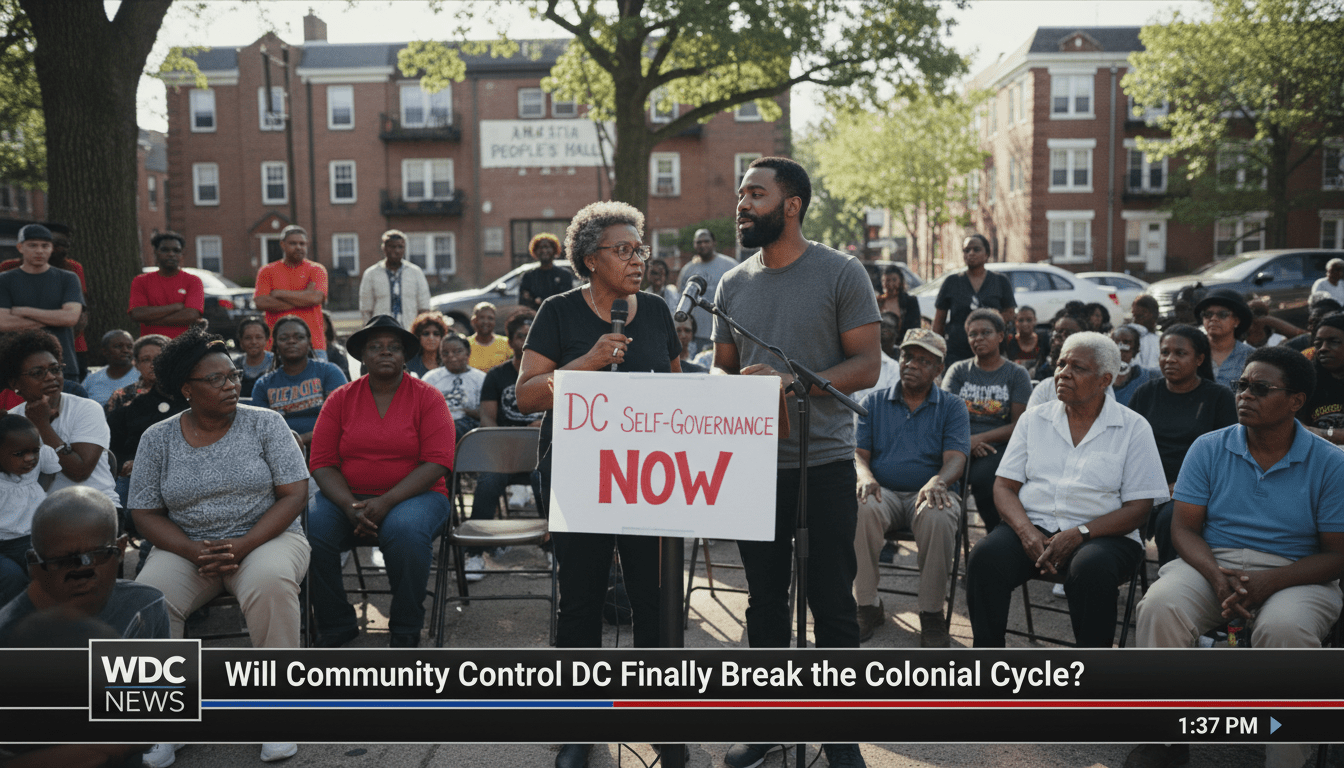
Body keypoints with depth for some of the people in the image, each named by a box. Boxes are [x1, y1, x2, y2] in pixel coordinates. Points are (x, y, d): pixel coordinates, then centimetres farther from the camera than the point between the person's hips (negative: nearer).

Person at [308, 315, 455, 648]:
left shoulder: (427, 397, 0)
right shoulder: (340, 399, 8)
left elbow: (437, 462, -9)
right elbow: (322, 463, 2)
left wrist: (386, 502, -20)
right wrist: (350, 506, -17)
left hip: (414, 495, -2)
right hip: (347, 497, 3)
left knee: (405, 529, -35)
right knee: (309, 527, -26)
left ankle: (405, 631, -13)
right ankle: (335, 624, -5)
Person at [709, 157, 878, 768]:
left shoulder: (841, 274, -4)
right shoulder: (733, 285, 11)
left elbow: (867, 365, -7)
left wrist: (795, 381, -20)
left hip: (823, 463, -4)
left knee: (831, 602, 2)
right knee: (764, 598, 14)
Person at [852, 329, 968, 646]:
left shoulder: (951, 406, 10)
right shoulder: (874, 402, 14)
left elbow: (955, 459, -4)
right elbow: (858, 452, 6)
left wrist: (937, 481, -28)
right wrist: (865, 476, -19)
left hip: (929, 493, -1)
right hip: (884, 492, 1)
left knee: (938, 517, -37)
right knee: (860, 509, -34)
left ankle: (932, 614, -21)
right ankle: (868, 606, -20)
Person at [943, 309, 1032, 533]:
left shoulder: (1017, 375, 11)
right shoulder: (958, 371, 18)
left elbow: (1019, 425, 1)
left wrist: (979, 438, -13)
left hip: (998, 446, -2)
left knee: (982, 478, -34)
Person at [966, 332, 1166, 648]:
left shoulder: (1133, 428, 5)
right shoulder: (1034, 419, 13)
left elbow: (1138, 509, -2)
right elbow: (1004, 486, 9)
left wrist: (1078, 534, -17)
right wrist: (1027, 532, -12)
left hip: (1098, 535, -2)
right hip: (1032, 527, 2)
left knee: (1091, 568, -36)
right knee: (986, 556, -28)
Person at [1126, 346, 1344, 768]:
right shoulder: (1208, 449, 5)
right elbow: (1184, 528, 4)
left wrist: (1266, 582, -19)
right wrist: (1217, 576, -17)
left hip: (1294, 577, -2)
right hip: (1212, 563, 2)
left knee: (1285, 629, -36)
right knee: (1160, 606, -29)